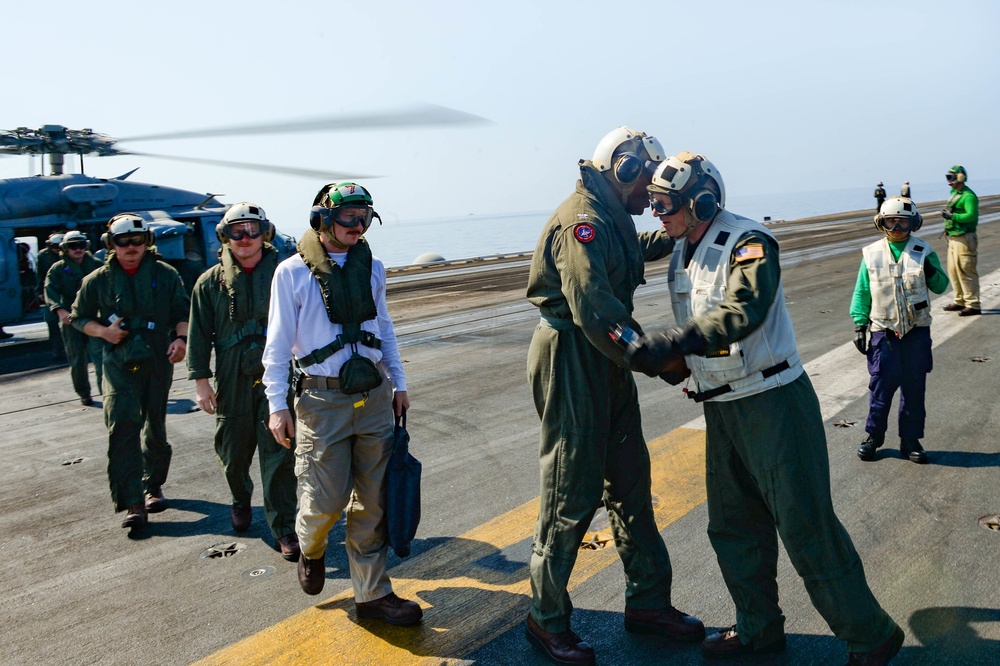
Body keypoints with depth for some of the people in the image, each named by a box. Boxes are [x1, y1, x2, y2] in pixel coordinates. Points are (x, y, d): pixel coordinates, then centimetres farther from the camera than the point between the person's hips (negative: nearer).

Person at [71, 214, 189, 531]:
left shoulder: (165, 275, 4)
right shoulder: (98, 280, 5)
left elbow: (183, 312, 8)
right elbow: (79, 316, 13)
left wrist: (181, 338, -11)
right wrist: (103, 330, -6)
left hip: (158, 360, 1)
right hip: (119, 364, -1)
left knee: (155, 427, 12)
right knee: (123, 427, -14)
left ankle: (153, 486, 32)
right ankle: (133, 504, -15)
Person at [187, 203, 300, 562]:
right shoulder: (211, 281, 5)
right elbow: (199, 334, 6)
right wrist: (200, 380, 1)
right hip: (232, 380, 2)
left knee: (279, 453, -3)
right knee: (234, 449, 14)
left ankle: (284, 528, 6)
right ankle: (240, 499, 44)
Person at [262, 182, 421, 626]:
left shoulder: (372, 268, 8)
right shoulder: (292, 272, -5)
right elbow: (278, 342, -4)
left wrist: (398, 382, 15)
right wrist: (277, 404, -7)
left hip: (374, 396, 4)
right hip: (323, 401, -4)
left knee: (372, 502, 7)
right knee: (327, 498, -1)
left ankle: (372, 594, 20)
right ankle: (310, 547, 35)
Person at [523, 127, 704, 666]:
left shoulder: (611, 218, 14)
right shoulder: (582, 220, -18)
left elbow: (633, 251, 39)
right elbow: (594, 309, -28)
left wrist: (672, 238, 23)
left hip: (605, 361, 10)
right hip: (570, 360, -10)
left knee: (630, 481, 15)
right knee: (572, 491, -2)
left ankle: (647, 602, 29)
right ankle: (547, 620, 15)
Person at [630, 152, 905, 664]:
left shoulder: (749, 243, -17)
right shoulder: (681, 251, 9)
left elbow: (742, 311, -35)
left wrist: (671, 343, -43)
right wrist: (667, 360, 3)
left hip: (772, 404, -9)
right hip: (721, 409, 9)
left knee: (806, 527, -2)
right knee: (733, 526, 17)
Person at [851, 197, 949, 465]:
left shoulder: (923, 252, 1)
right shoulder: (871, 254, 1)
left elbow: (941, 286, 7)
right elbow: (862, 292, 5)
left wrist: (932, 274, -14)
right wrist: (859, 325, 1)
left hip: (917, 331, 1)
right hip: (883, 332, -1)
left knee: (914, 387, 7)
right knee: (881, 385, 0)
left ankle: (910, 440, 19)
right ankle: (873, 435, 17)